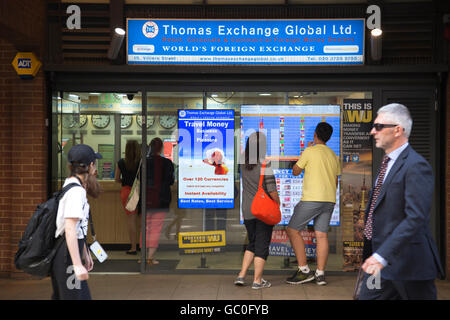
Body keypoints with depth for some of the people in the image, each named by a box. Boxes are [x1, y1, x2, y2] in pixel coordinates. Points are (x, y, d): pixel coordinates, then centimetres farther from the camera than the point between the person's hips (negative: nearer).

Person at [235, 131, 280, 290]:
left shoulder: (243, 163, -2)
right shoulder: (265, 165, -17)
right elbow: (272, 190, -16)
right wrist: (277, 203, 0)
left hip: (247, 211, 5)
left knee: (252, 244, 19)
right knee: (262, 245, 5)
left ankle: (241, 275, 12)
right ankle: (257, 280, 7)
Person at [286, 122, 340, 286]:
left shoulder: (310, 151, -6)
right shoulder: (334, 156, 16)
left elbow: (295, 171, 4)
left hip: (312, 198, -7)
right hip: (329, 200, 7)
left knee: (292, 230, 1)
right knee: (321, 235, 6)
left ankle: (304, 270, -3)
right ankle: (320, 274, 1)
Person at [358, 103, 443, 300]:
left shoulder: (416, 166, -17)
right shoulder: (388, 163, 14)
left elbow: (415, 218, -26)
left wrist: (382, 256, -30)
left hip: (408, 263, -9)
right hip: (381, 260, 9)